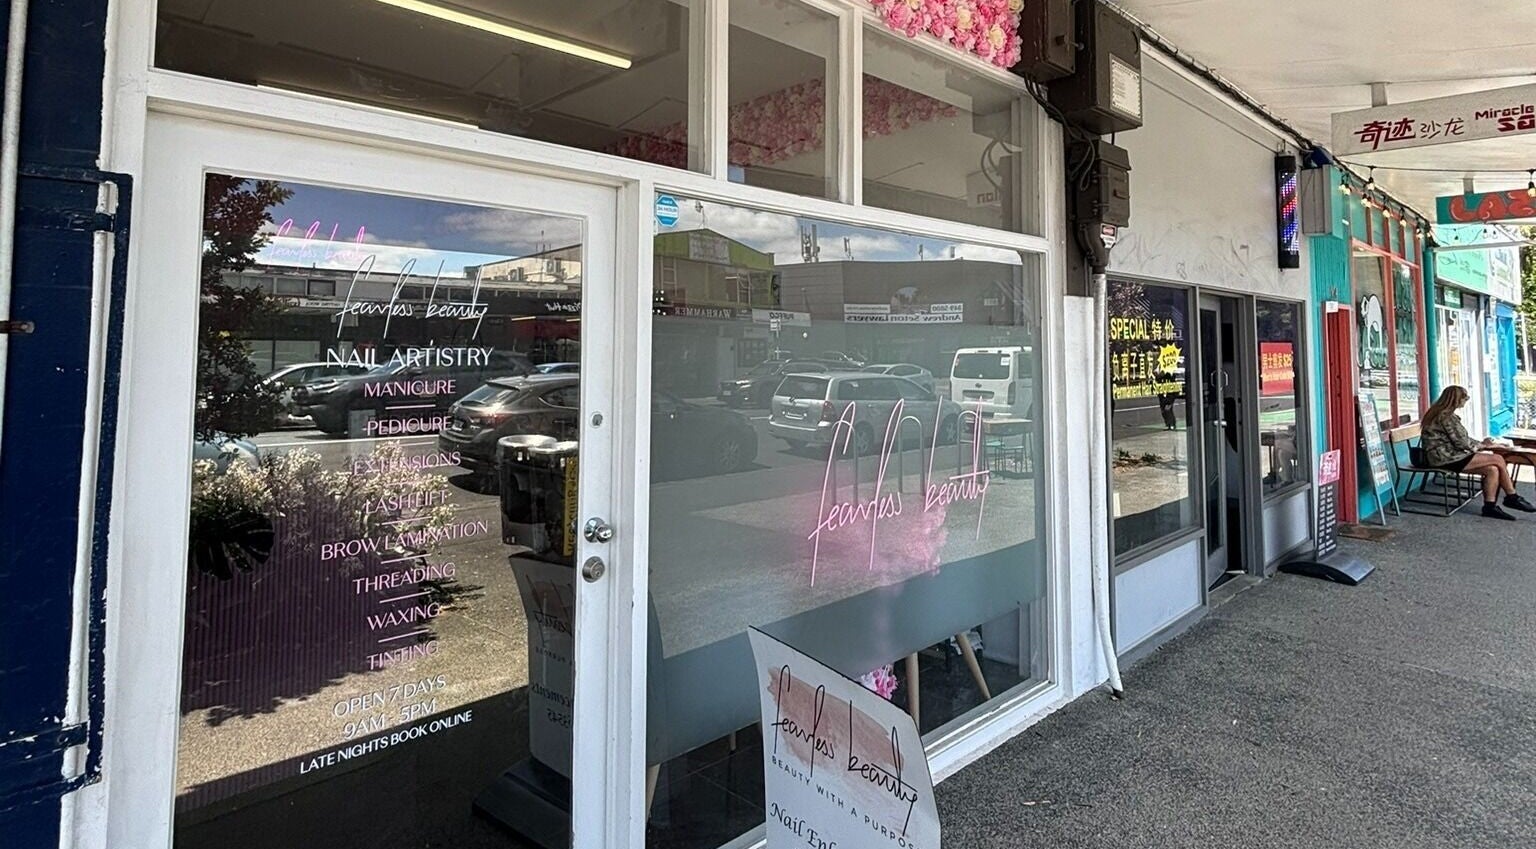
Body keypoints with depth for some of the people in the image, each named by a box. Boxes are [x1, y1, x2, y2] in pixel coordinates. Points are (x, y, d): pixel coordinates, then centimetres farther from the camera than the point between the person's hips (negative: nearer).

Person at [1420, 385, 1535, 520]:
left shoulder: (1442, 413, 15)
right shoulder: (1446, 416, -16)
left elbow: (1460, 439, 21)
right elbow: (1462, 442, -14)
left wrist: (1481, 444, 8)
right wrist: (1482, 445, 5)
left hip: (1447, 456, 10)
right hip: (1444, 458, -10)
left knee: (1492, 469, -3)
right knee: (1498, 460, -9)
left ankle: (1490, 506, -2)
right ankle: (1511, 497, 6)